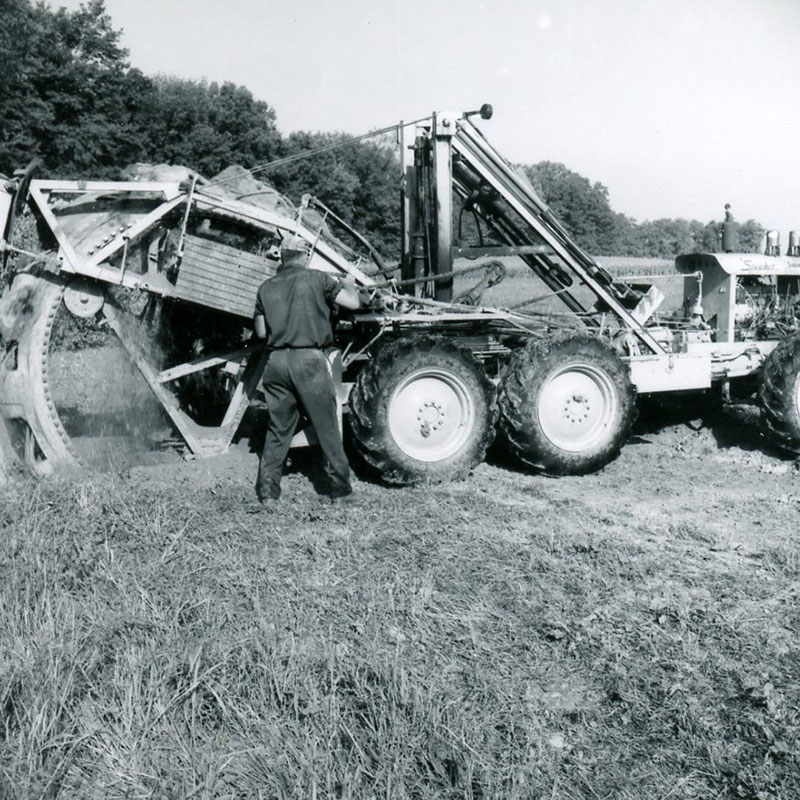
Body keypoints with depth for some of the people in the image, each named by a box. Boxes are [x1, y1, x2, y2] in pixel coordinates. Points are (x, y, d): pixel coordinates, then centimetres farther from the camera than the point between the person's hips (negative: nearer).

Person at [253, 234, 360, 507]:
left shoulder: (266, 287, 10)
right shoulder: (317, 279, -1)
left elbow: (261, 331, 13)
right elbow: (353, 303, -1)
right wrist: (349, 285, 19)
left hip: (276, 360, 4)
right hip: (309, 360, -4)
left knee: (277, 429, 11)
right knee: (327, 427, 5)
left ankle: (267, 492, 11)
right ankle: (339, 489, 11)